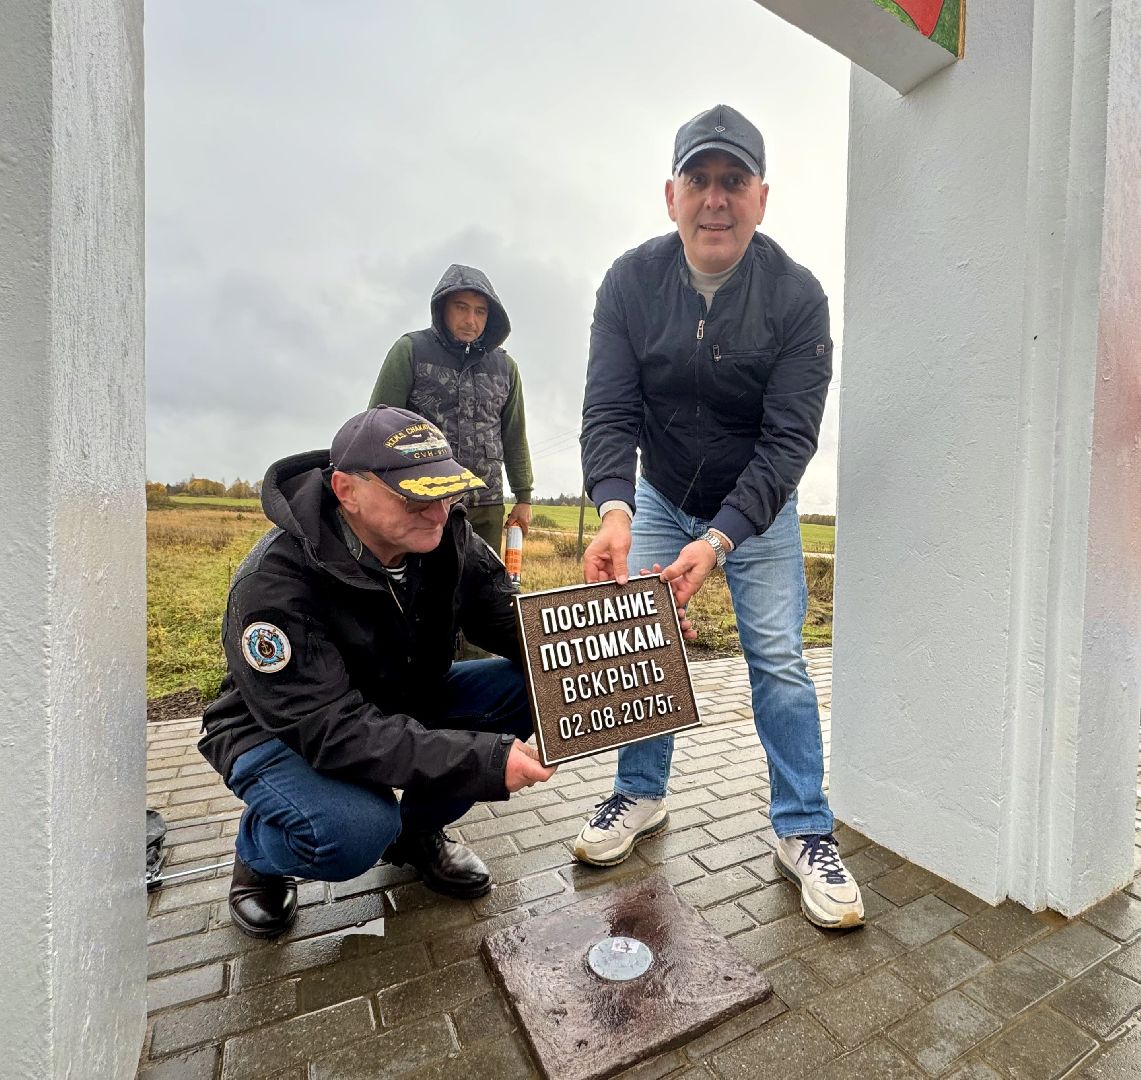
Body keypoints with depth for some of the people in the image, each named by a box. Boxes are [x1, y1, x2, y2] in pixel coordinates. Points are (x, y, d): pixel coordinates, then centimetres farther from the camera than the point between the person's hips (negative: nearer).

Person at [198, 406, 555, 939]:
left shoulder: (445, 535, -15)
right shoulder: (275, 584, -32)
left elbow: (514, 620, -12)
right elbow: (331, 729, -36)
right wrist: (485, 761, -42)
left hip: (402, 705, 6)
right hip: (284, 734, -5)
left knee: (527, 688, -17)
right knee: (357, 832, -36)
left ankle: (417, 831, 6)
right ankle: (258, 856, 4)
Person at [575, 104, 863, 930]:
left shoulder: (797, 296, -16)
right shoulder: (631, 282, -12)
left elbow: (789, 439, -21)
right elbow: (609, 411, -18)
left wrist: (720, 539, -34)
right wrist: (614, 510, -36)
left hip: (759, 505, -1)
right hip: (658, 499, 2)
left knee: (779, 658, -4)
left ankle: (805, 831, 14)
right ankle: (642, 796, 24)